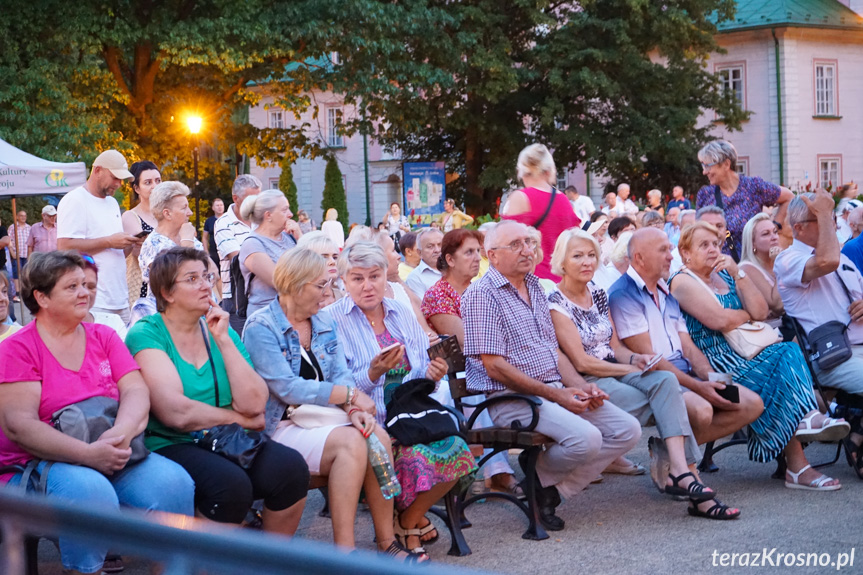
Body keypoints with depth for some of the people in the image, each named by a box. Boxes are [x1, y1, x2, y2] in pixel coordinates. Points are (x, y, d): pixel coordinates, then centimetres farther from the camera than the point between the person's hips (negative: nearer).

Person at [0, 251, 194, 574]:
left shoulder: (103, 337, 14)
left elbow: (136, 391, 2)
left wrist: (121, 433, -22)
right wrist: (89, 453, -24)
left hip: (113, 458, 4)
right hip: (38, 463, -4)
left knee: (174, 482, -23)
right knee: (90, 491, -36)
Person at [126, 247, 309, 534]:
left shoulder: (221, 332, 13)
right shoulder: (146, 334, -4)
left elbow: (253, 404, -2)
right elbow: (175, 413, -17)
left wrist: (224, 340, -4)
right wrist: (240, 419, -5)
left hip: (225, 445, 5)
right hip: (170, 446, -5)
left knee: (290, 466, -21)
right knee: (231, 483, -33)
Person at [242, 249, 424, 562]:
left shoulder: (324, 322, 14)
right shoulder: (261, 327, -9)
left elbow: (340, 375, 5)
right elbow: (288, 389, -18)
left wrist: (354, 409, -18)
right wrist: (350, 395, -15)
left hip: (320, 418, 6)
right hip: (281, 427, -6)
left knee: (377, 436, -22)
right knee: (350, 441, -30)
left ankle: (387, 542, -16)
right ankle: (344, 550, -28)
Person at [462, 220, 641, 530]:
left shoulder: (535, 288, 19)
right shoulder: (481, 295, -8)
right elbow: (495, 367, -15)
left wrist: (581, 387, 1)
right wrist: (555, 395, -16)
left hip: (556, 390, 9)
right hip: (511, 398, -9)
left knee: (628, 430, -5)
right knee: (585, 439, -30)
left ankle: (552, 489, -2)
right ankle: (538, 477, 1)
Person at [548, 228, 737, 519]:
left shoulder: (598, 295, 16)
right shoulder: (556, 304, -7)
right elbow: (581, 362, -12)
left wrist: (635, 358, -7)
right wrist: (632, 369, -11)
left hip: (616, 373, 6)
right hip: (588, 385, -6)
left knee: (666, 380, -25)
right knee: (664, 404, -25)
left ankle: (680, 471, -36)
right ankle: (687, 475, -23)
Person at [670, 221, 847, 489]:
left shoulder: (724, 275, 20)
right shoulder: (683, 282, -3)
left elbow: (761, 311, 7)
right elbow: (719, 320, -18)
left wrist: (738, 273, 0)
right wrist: (749, 314, 2)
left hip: (747, 351, 7)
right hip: (713, 362, -7)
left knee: (787, 352, -22)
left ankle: (806, 417, -37)